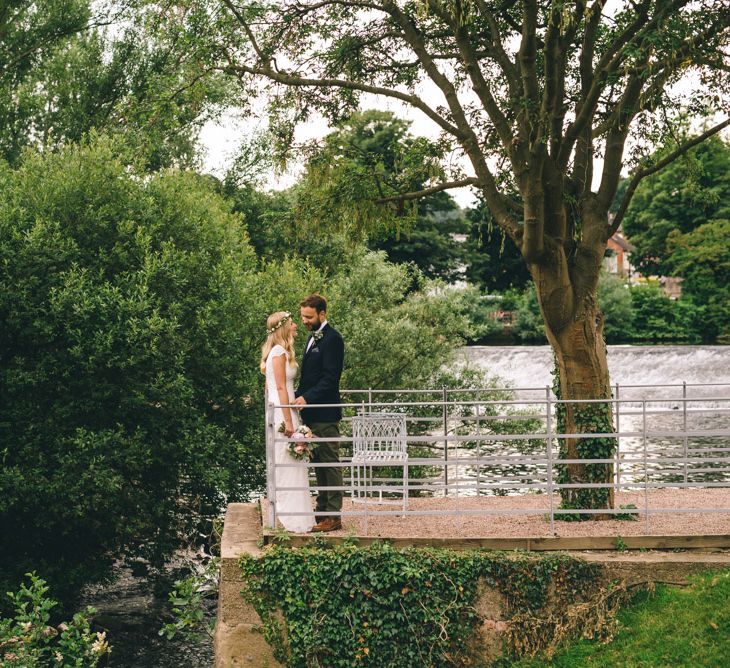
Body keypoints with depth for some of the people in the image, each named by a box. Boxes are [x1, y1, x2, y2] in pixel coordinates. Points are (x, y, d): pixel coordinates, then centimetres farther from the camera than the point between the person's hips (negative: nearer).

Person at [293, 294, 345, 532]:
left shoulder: (331, 339, -13)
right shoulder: (314, 337, 18)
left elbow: (330, 378, -18)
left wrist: (307, 398, -23)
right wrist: (300, 396, 10)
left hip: (325, 414, -10)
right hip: (312, 413, 10)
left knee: (329, 463, -5)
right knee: (319, 463, 14)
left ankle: (333, 515, -2)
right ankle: (322, 510, 21)